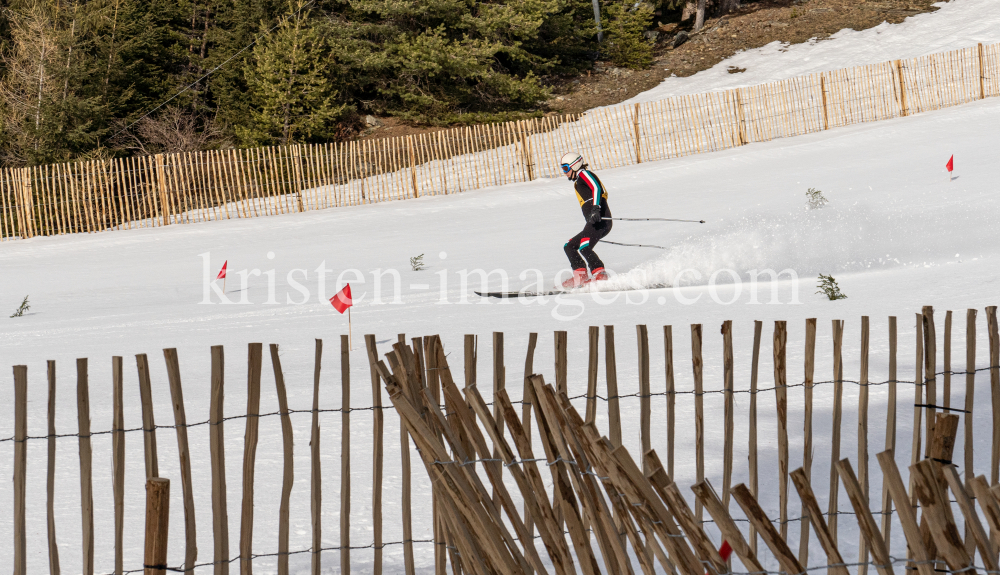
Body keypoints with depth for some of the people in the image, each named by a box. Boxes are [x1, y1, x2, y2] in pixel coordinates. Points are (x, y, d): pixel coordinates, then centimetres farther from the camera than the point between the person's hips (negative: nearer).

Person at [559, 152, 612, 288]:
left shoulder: (584, 174, 1)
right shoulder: (578, 183, 30)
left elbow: (596, 188, -18)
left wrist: (595, 208, -31)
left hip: (600, 221, -11)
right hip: (594, 223, 11)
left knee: (584, 248, -27)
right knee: (570, 247, 12)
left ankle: (600, 275, -31)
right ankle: (580, 277, -1)